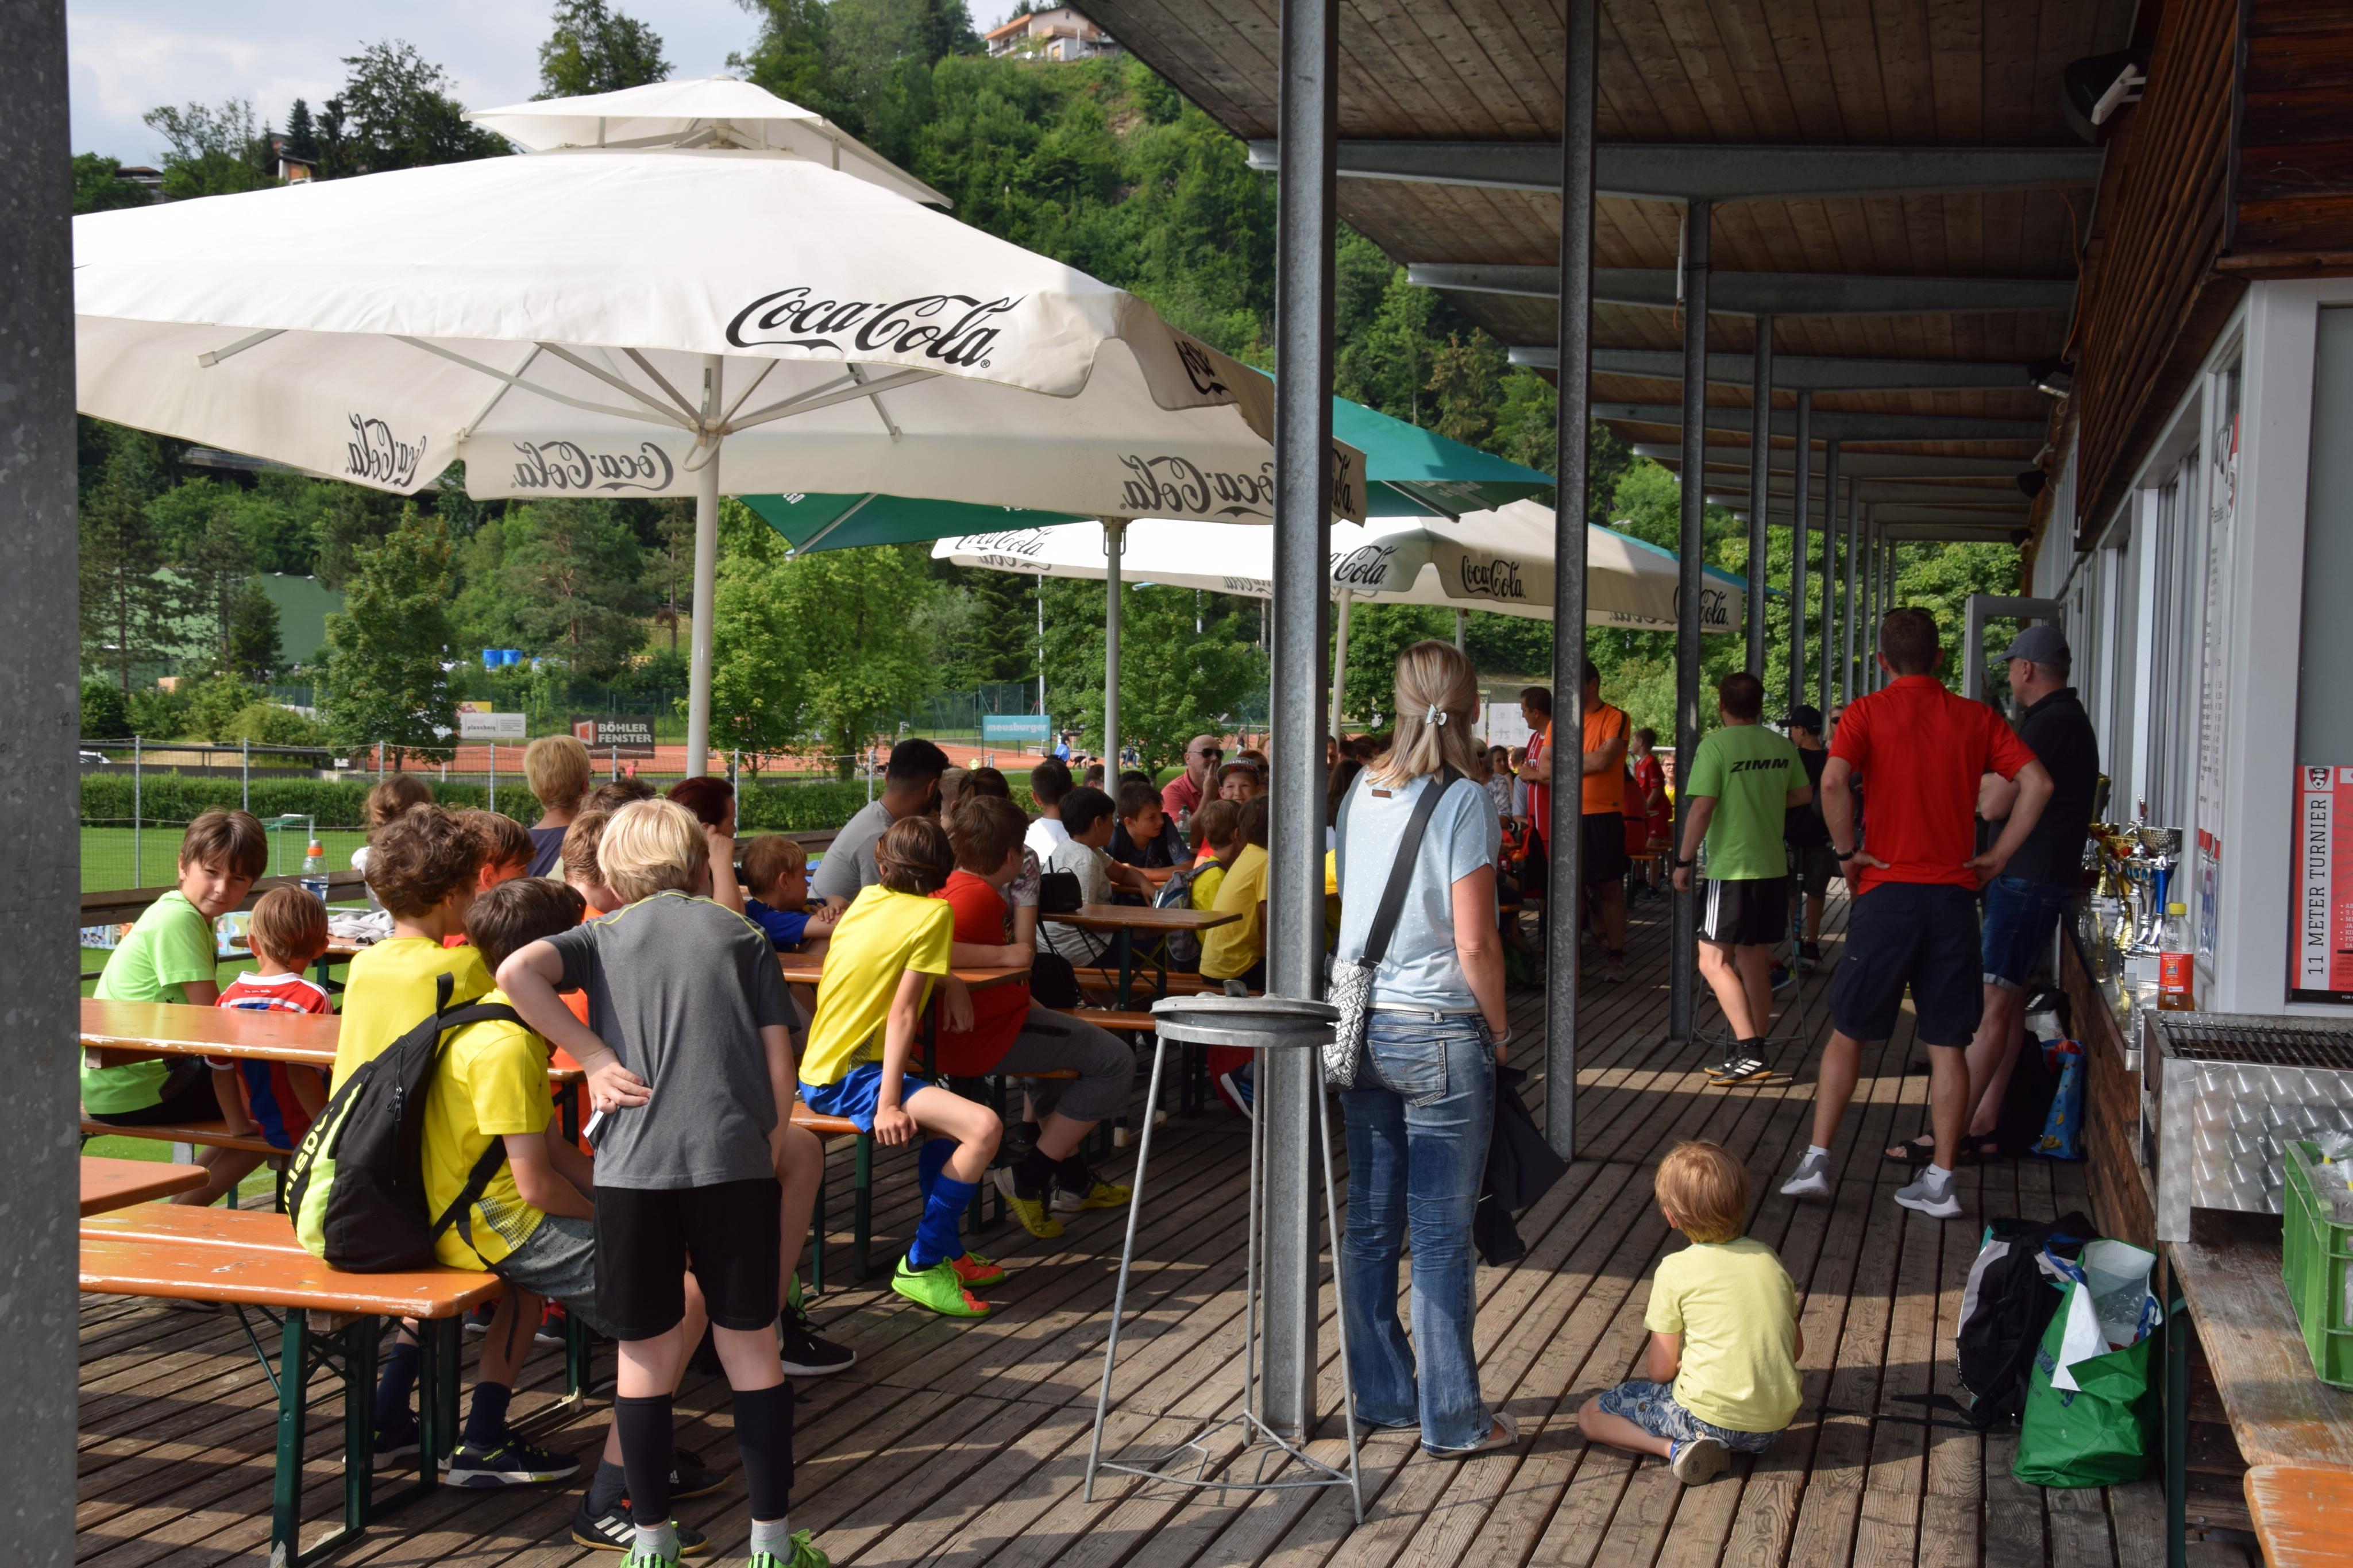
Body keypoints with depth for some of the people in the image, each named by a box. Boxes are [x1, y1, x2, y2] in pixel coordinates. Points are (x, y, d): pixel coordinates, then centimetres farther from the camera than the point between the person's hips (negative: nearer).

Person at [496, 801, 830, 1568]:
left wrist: (592, 1056, -2)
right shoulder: (742, 936, 12)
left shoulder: (602, 935, 12)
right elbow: (778, 1058, 4)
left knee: (646, 1353, 11)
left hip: (634, 1162, 0)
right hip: (735, 1156, 0)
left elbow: (517, 971, -8)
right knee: (751, 1346, 10)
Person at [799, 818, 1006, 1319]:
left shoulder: (868, 900, 11)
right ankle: (921, 1267, -14)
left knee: (944, 1116, 29)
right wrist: (888, 1105, -19)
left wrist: (947, 981, 17)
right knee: (983, 1126, -24)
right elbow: (902, 1014, -16)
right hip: (849, 1076, -9)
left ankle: (944, 1250, 31)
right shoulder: (934, 913, -9)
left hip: (821, 1067, 9)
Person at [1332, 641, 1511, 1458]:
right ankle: (1452, 1418, 10)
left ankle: (1380, 1393, 24)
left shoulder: (1362, 793, 6)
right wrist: (1499, 1032, -2)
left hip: (1361, 1024, 6)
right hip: (1441, 1032, -6)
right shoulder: (1462, 800, -12)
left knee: (1371, 1220, 13)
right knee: (1443, 1232, 2)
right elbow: (1474, 943, -15)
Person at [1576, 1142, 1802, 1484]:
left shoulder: (1676, 1269, -8)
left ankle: (1676, 1448, -8)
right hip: (1777, 1423, 4)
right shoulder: (1769, 1258, 7)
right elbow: (1796, 1349, 16)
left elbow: (1660, 1370, -6)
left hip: (1709, 1415, -4)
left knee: (1590, 1414, 14)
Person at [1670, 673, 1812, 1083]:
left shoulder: (1715, 745, -12)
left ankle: (1748, 1051, -14)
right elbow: (1804, 794, 18)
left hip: (1731, 869, -7)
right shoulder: (1782, 746, 6)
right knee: (1755, 960, 14)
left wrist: (1684, 860, -9)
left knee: (1714, 960, -3)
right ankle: (1754, 1053, 19)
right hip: (1774, 866, 7)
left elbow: (1701, 807, -17)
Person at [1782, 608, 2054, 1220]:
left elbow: (1833, 780, -19)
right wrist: (1998, 856, 2)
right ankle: (1941, 1180, 9)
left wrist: (1846, 851, -7)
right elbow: (2038, 784, -2)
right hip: (1954, 894, 2)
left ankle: (1816, 1160, 8)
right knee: (1947, 1044, 8)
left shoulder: (1867, 713, -2)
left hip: (1887, 891, -2)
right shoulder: (1976, 717, 7)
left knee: (1848, 1032, 10)